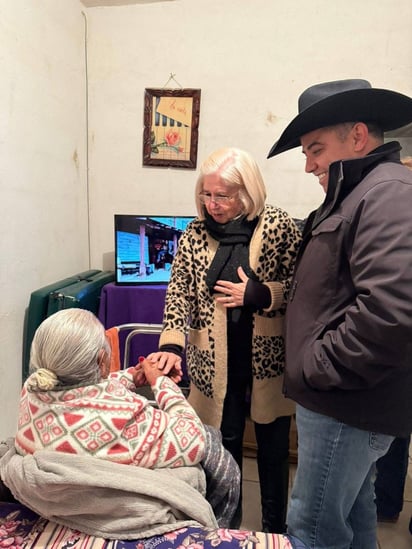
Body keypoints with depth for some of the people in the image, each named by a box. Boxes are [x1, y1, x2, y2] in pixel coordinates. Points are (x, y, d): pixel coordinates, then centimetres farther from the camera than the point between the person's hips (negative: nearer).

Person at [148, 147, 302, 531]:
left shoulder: (279, 226, -7)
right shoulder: (195, 233, -2)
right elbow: (179, 290, -7)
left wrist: (258, 294, -19)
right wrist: (170, 345, -20)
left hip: (268, 359, -1)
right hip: (217, 363, 2)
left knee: (273, 448, 16)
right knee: (224, 444, 16)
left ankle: (275, 529, 41)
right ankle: (227, 523, 42)